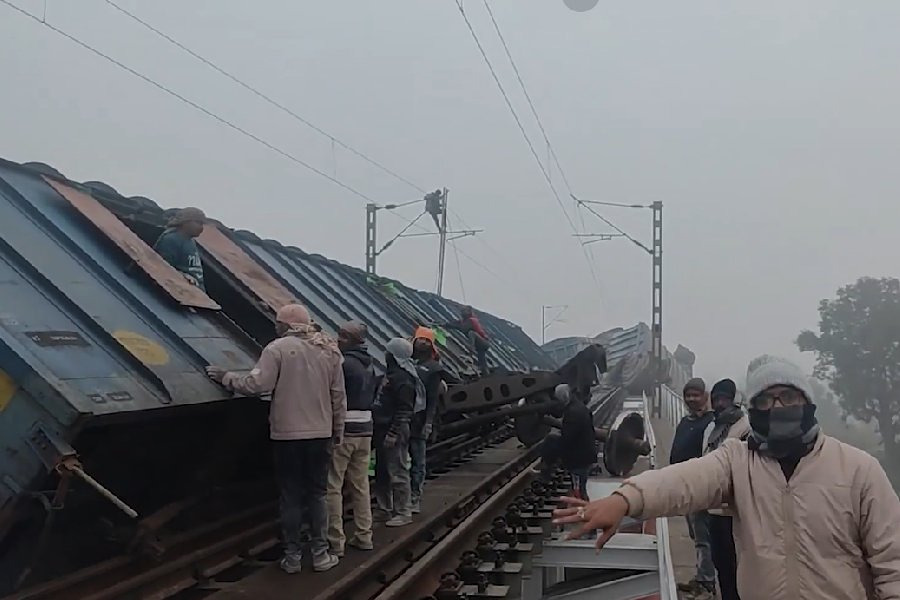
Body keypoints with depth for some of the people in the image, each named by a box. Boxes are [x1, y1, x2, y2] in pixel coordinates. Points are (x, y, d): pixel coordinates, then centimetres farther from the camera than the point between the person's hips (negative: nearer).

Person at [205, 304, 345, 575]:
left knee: (291, 496, 7)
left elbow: (257, 384, -18)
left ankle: (292, 557, 13)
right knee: (317, 494, 13)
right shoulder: (329, 350, 5)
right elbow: (338, 396, 7)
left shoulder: (279, 348, -10)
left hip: (288, 434, -3)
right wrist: (337, 431, 15)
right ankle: (320, 554, 14)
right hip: (321, 433, 3)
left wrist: (226, 377, -4)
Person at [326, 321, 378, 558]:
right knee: (360, 485, 14)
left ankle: (335, 542, 1)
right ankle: (364, 536, 20)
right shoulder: (369, 363, 10)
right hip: (365, 429, 8)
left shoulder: (344, 363, -15)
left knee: (333, 487, 0)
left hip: (343, 430, -8)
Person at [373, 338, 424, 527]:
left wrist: (393, 433, -23)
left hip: (394, 433, -11)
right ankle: (384, 509, 27)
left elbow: (404, 411, -21)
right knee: (382, 472, 17)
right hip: (383, 429, 11)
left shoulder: (403, 379, -17)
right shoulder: (392, 374, 15)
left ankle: (403, 512, 3)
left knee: (397, 472, -4)